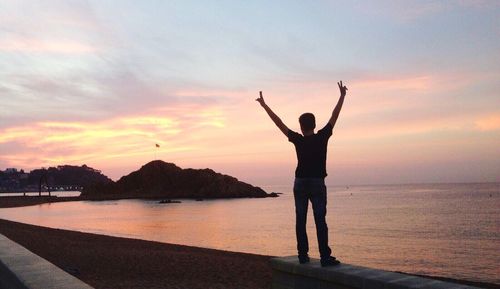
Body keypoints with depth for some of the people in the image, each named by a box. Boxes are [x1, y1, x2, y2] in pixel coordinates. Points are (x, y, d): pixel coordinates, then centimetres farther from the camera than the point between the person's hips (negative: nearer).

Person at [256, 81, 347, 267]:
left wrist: (264, 105, 8)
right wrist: (342, 96, 15)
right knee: (320, 221, -3)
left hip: (300, 184, 1)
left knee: (301, 221, 5)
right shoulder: (322, 137, -4)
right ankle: (325, 257, -6)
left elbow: (279, 123, 1)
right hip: (318, 184, -1)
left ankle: (303, 255, 7)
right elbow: (334, 117, 5)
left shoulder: (298, 140, -3)